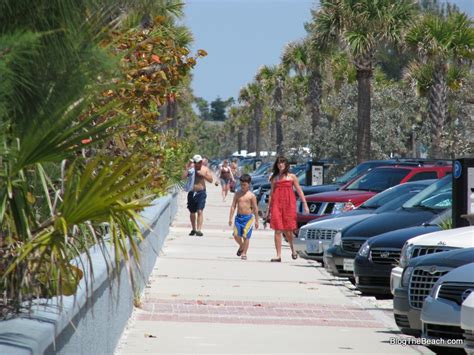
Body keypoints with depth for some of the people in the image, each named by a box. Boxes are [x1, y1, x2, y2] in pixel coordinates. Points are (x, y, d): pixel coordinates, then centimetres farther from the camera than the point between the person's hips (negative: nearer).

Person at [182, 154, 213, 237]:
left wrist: (203, 175, -15)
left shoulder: (205, 169, 1)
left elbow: (210, 180, -3)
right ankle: (194, 229, 29)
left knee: (200, 211, -14)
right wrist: (187, 169, -20)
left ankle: (199, 230, -17)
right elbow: (183, 177, -12)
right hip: (192, 193, 2)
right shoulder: (191, 169, -1)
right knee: (192, 212, 11)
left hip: (201, 192, -2)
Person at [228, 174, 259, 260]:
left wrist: (256, 221, -2)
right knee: (236, 235, -2)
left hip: (248, 217, -3)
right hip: (238, 217, 3)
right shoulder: (237, 194, 7)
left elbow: (255, 208, -1)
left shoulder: (251, 195, -3)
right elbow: (233, 206, 9)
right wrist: (230, 218, 4)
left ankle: (244, 253, 5)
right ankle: (241, 247, 27)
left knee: (246, 236, -4)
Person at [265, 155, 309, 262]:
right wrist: (268, 210, 15)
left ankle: (293, 250, 27)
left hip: (289, 204, -2)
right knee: (278, 231, -6)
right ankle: (278, 255, -4)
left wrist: (305, 205, 0)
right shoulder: (274, 178, 14)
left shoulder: (292, 177, 9)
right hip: (276, 204, 2)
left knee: (287, 230, 0)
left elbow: (299, 191, 8)